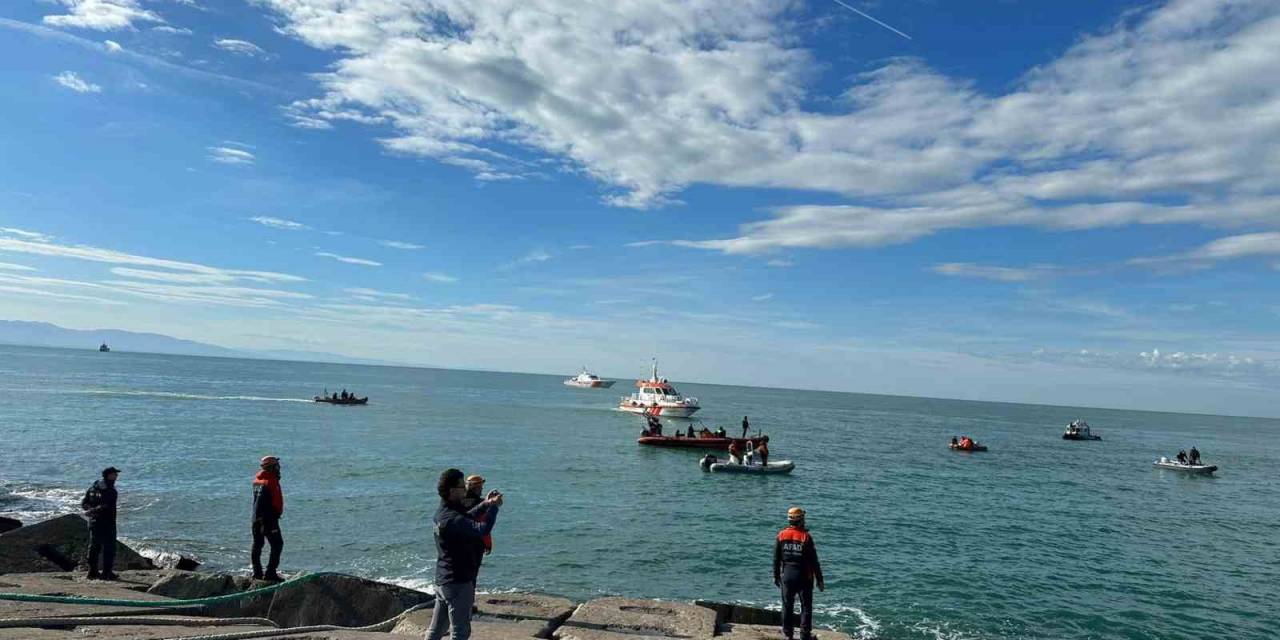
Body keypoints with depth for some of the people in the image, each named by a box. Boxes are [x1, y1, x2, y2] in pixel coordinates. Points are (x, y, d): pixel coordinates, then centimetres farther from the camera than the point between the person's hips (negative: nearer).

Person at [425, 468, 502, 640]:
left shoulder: (442, 512, 7)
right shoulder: (451, 519, -25)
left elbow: (466, 518, 24)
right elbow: (483, 529, -34)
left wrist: (485, 504, 13)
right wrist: (494, 506, -20)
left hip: (442, 581, 10)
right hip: (458, 582, -10)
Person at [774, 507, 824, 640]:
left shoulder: (781, 535, -4)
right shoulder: (806, 537, -14)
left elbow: (776, 559, 1)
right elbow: (814, 561, -11)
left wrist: (776, 576, 12)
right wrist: (819, 580, -3)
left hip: (786, 575, 3)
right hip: (804, 576, -3)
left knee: (787, 606, 13)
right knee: (806, 606, 9)